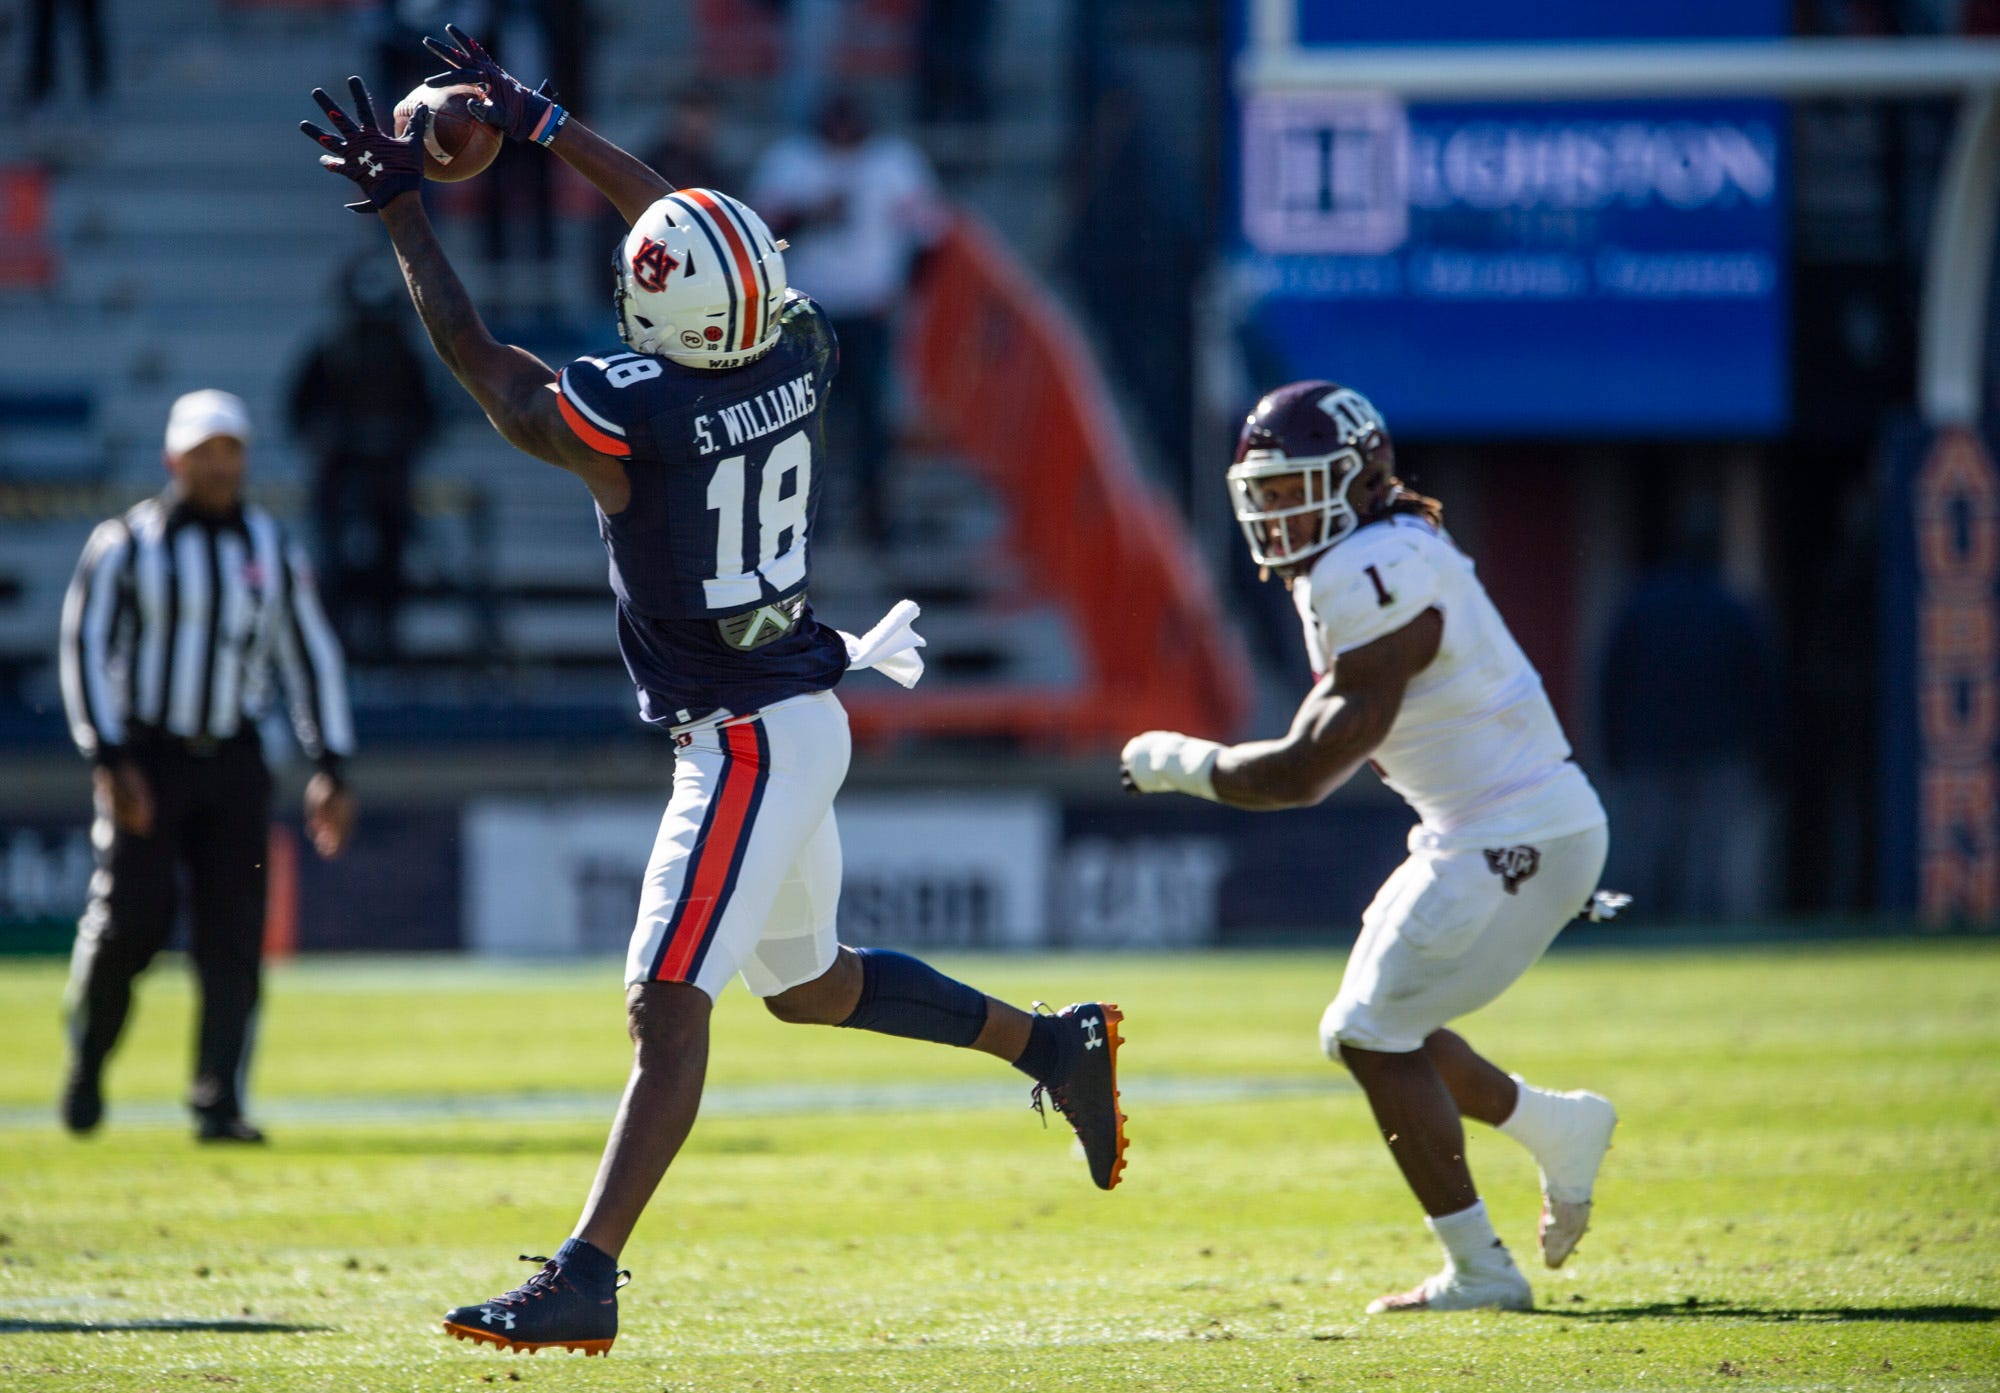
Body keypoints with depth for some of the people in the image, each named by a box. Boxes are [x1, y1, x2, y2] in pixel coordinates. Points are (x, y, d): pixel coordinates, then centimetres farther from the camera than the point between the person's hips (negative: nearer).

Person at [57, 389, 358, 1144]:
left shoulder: (270, 550, 9)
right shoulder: (126, 544, -2)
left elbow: (311, 658, 13)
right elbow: (86, 649, -6)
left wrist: (330, 769, 5)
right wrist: (109, 762, -16)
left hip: (232, 764, 3)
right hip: (146, 760, -3)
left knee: (234, 935, -6)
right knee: (130, 920, -13)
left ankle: (218, 1104, -4)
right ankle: (87, 1054, 14)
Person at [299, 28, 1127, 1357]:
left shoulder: (629, 419, -23)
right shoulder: (798, 354, -3)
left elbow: (478, 359, -7)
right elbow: (695, 225, 14)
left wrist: (401, 205, 1)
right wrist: (538, 119, 20)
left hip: (746, 742, -9)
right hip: (798, 721, 9)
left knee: (668, 1006, -11)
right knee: (810, 985, 26)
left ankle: (586, 1278, -13)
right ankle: (1055, 1045, 32)